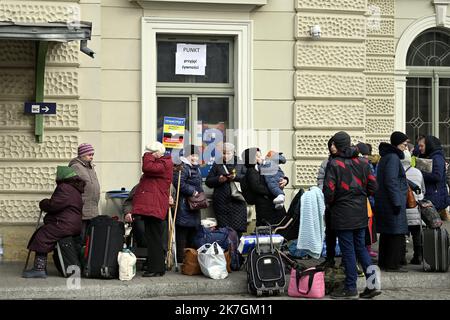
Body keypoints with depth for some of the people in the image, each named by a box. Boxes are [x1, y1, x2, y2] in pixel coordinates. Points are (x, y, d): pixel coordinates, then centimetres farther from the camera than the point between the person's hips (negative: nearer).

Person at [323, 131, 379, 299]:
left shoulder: (334, 164, -12)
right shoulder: (363, 162, 5)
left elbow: (329, 190, -14)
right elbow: (373, 186, 6)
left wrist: (329, 203, 5)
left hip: (342, 213, -5)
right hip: (360, 212, 5)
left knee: (348, 249, 2)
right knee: (360, 247, 14)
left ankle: (350, 288, 8)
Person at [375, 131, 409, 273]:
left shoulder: (385, 157, 17)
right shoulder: (393, 158, -14)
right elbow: (391, 182, -20)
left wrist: (411, 185, 24)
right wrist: (397, 203, -20)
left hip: (383, 202, 10)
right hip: (393, 202, -10)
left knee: (386, 233, 14)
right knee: (397, 234, -5)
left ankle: (383, 263, 19)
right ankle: (392, 265, -4)